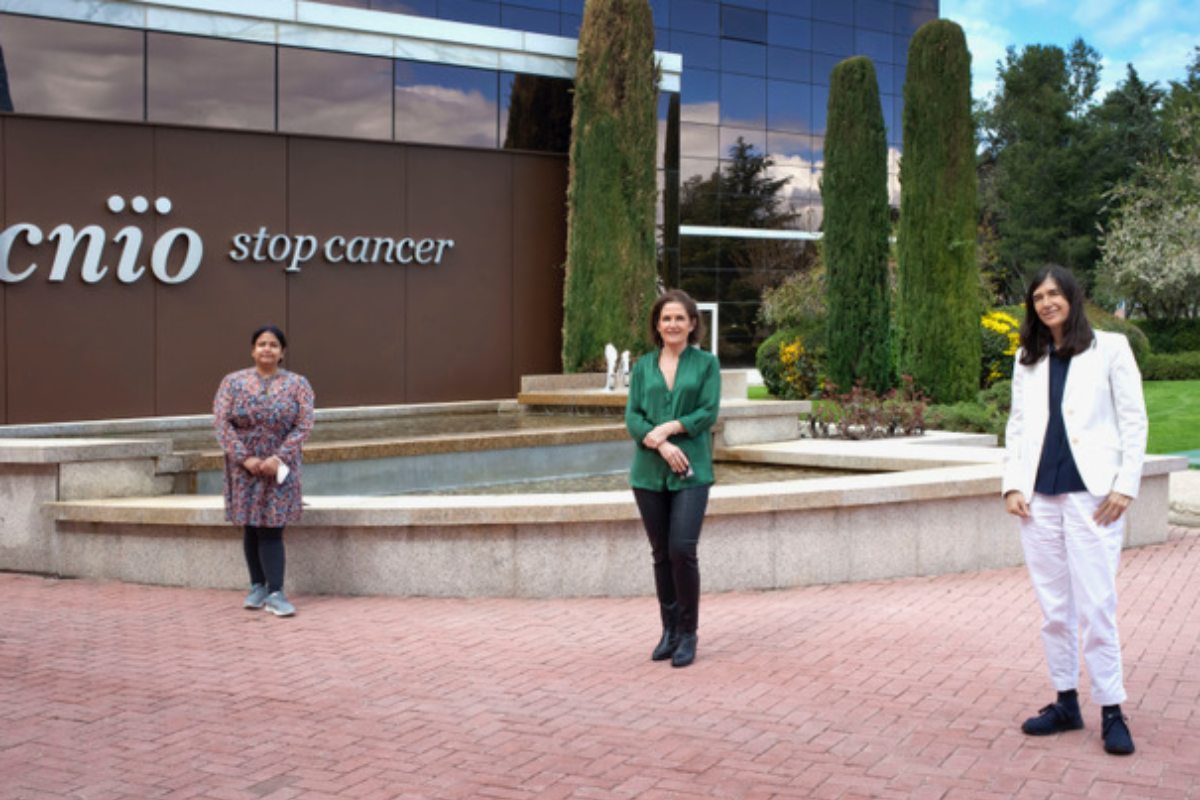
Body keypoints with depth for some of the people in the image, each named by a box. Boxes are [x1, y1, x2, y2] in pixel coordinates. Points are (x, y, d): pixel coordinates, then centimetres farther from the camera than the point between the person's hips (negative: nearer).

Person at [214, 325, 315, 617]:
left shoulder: (297, 384, 1)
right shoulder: (233, 382, 2)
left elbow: (304, 426, -6)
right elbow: (221, 422, -5)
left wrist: (279, 458, -17)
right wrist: (245, 458, -14)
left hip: (279, 469, -1)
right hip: (244, 469, 1)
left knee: (271, 529, -7)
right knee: (251, 528, 7)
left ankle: (275, 593, -7)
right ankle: (258, 586, 18)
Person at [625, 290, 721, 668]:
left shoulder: (706, 363, 4)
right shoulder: (643, 366, 10)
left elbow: (708, 412, -5)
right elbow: (632, 417, 1)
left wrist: (668, 428, -14)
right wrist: (662, 445, -14)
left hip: (691, 471, -3)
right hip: (649, 472, 3)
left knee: (682, 549, -12)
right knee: (661, 554, 8)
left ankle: (688, 633, 3)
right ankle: (669, 630, 21)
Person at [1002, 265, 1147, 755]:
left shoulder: (1109, 348, 2)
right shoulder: (1027, 360, 14)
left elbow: (1134, 421, 0)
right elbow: (1017, 425, 14)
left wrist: (1125, 485, -7)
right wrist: (1012, 484, 2)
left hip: (1092, 494, -4)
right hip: (1040, 496, 4)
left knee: (1096, 605, -6)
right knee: (1054, 607, 8)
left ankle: (1111, 711, 3)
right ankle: (1066, 703, 18)